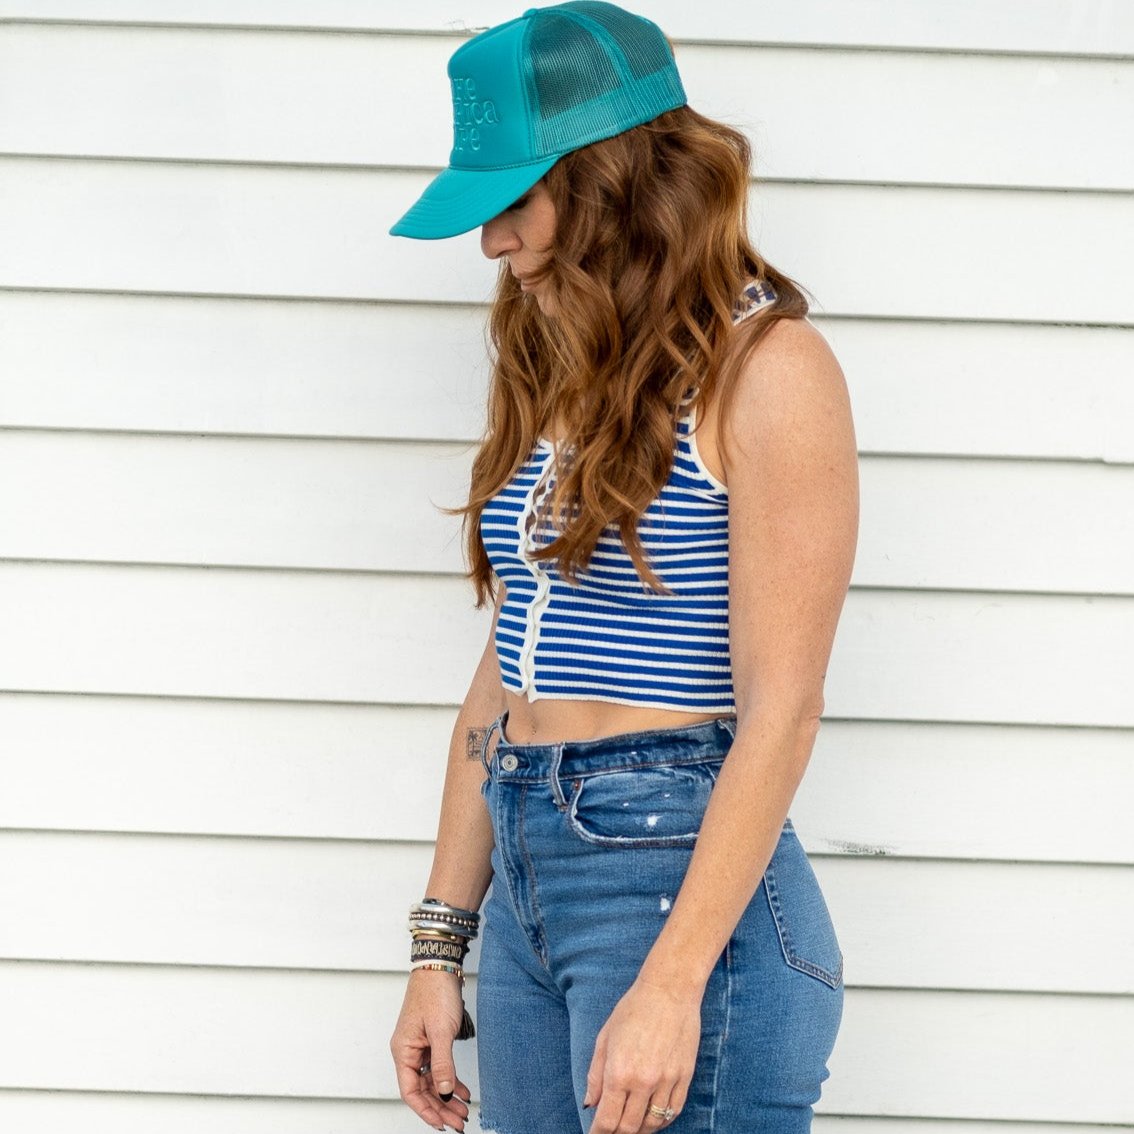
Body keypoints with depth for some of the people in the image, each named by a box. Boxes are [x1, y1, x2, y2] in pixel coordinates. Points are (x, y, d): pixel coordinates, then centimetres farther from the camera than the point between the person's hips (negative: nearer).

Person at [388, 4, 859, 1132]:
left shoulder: (765, 366, -9)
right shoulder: (554, 377, 13)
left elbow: (779, 709, -14)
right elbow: (504, 676, 14)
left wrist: (671, 985, -18)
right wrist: (439, 948, 12)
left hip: (681, 873, -7)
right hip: (528, 888, 7)